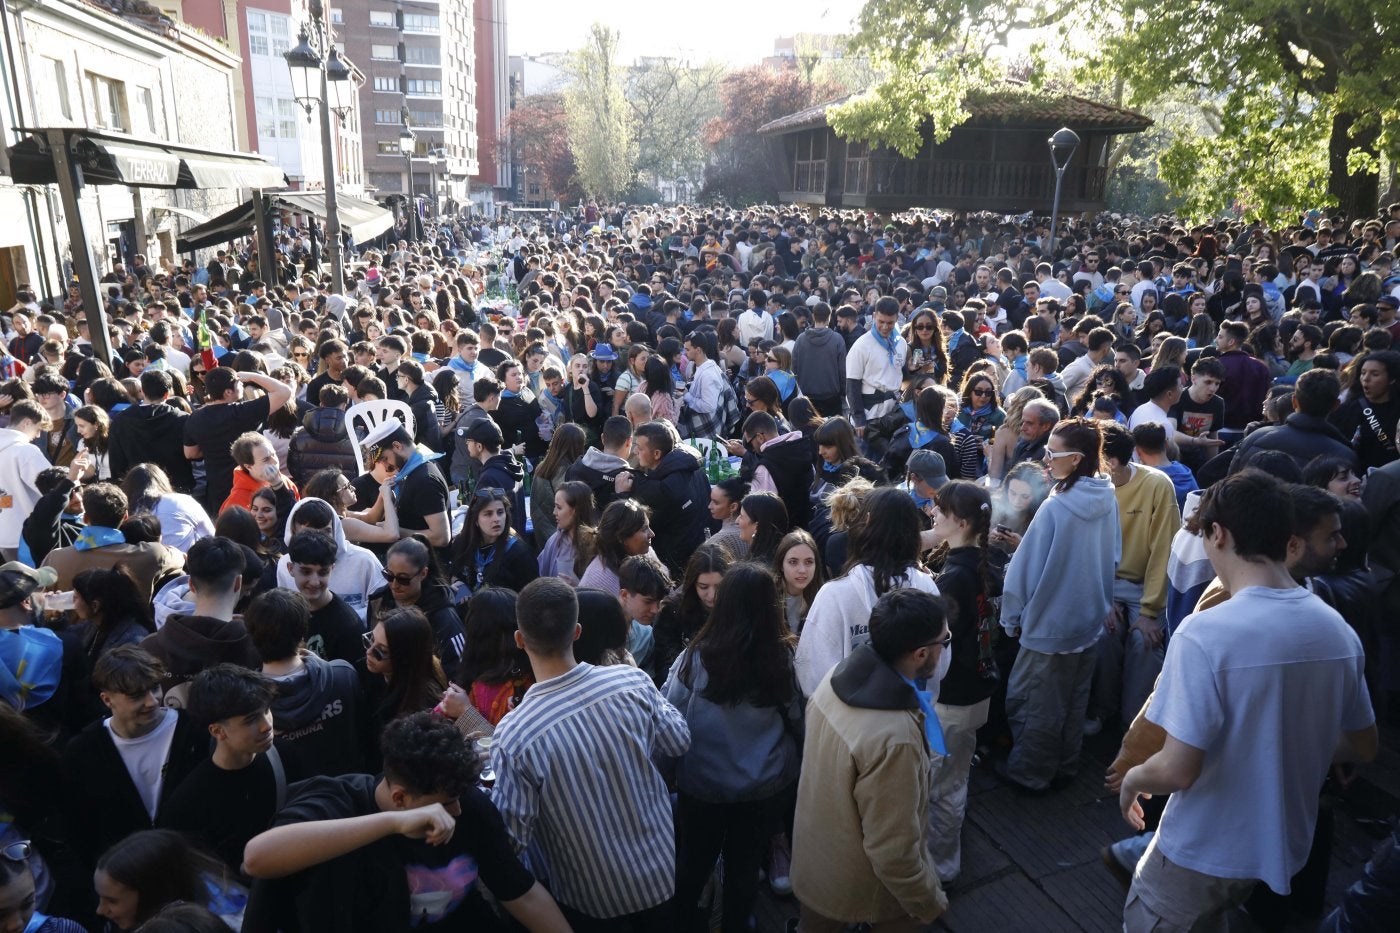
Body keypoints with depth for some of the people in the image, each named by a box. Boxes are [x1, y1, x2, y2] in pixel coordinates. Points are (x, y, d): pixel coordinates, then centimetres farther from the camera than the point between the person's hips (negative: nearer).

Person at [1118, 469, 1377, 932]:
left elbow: (1177, 770, -28)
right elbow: (1363, 747, 6)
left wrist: (1132, 780, -8)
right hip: (1286, 846, 6)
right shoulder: (1340, 631, -7)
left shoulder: (1204, 634, -28)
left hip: (1205, 854, -6)